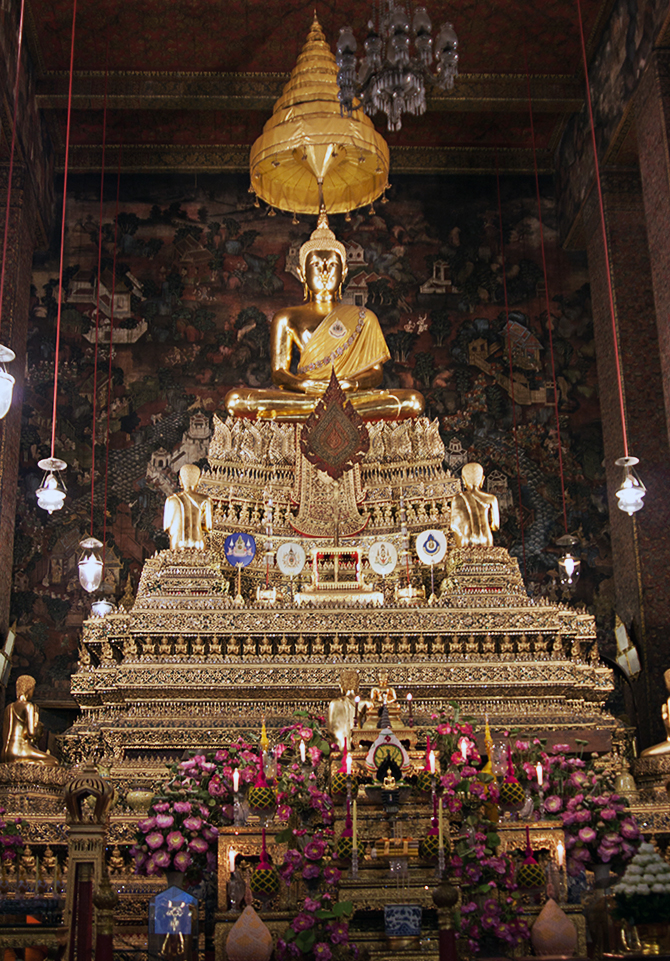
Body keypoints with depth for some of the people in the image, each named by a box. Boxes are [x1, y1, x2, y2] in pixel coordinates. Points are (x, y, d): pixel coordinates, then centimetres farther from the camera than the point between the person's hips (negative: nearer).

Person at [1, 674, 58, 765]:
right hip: (20, 749, -8)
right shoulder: (29, 706, -6)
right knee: (53, 761, -4)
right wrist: (38, 732, 7)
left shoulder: (8, 708, 18)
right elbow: (31, 732, -14)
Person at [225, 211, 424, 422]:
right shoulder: (287, 318, 16)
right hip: (300, 395, 0)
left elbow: (376, 372, 8)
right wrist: (306, 385, -16)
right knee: (235, 399, -29)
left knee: (414, 401, -27)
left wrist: (350, 384, -16)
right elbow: (278, 372, 8)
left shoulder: (363, 318, 17)